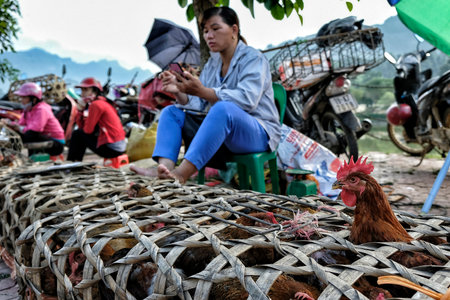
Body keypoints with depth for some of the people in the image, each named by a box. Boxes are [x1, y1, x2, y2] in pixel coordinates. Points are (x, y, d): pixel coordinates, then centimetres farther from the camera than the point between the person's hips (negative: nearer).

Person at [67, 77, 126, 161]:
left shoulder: (96, 104, -12)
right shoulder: (102, 102, 16)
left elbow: (88, 130, -11)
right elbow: (82, 126, 17)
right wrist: (80, 110, 2)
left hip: (111, 149, -9)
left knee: (77, 134, 3)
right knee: (80, 132, 23)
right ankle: (76, 162, 26)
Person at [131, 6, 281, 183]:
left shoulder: (253, 59, -7)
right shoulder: (212, 64, 14)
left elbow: (246, 99, -26)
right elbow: (198, 105, 5)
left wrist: (202, 91, -33)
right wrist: (179, 92, -16)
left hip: (258, 133, -7)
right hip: (220, 131, 7)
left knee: (223, 108, -37)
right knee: (171, 112, -3)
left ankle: (181, 174, -42)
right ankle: (164, 168, -28)